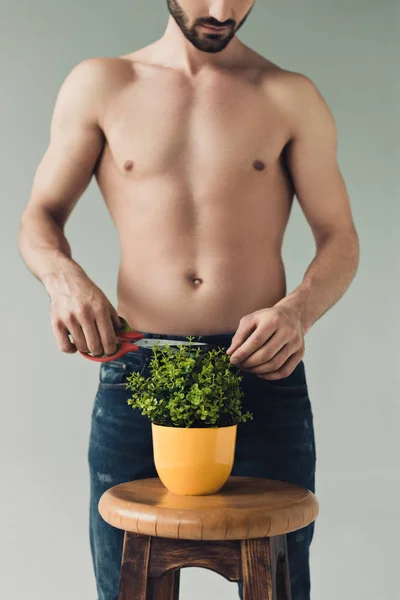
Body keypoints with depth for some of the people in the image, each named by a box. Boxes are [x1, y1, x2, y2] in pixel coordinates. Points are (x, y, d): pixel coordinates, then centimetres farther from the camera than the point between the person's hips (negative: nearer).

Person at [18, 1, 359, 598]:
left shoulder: (292, 97, 6)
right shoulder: (99, 85, 7)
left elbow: (340, 239, 5)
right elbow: (39, 218, 8)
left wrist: (298, 311, -16)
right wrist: (63, 277, -15)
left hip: (262, 370, 0)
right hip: (135, 370, 1)